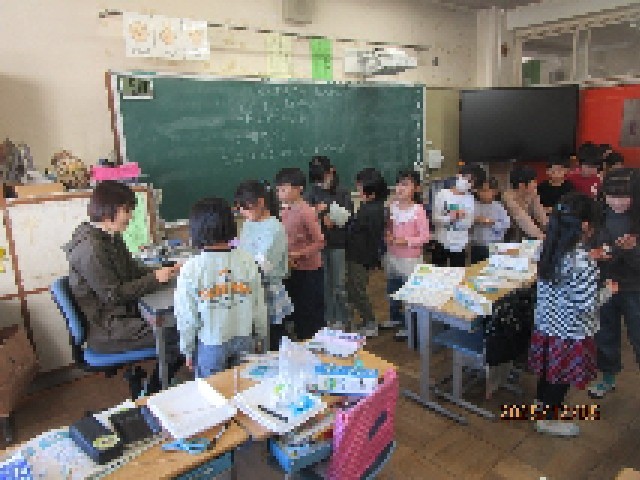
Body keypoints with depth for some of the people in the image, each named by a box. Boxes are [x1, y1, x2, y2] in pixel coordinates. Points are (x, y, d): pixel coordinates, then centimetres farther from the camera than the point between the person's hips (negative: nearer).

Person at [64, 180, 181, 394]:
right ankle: (152, 396, 7)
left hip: (121, 315, 9)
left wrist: (165, 271, -3)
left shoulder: (111, 237, 6)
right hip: (105, 331, -9)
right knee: (176, 337, -15)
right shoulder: (90, 248, -24)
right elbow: (113, 295, -23)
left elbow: (132, 270, 13)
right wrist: (155, 278, -18)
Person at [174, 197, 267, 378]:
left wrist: (187, 349, 7)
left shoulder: (190, 269, -16)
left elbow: (187, 316, -9)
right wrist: (261, 335, 14)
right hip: (244, 341, 2)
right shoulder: (247, 261, -11)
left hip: (210, 344, -2)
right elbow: (259, 305, -3)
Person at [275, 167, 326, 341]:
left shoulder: (306, 212, -17)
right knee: (297, 313, 19)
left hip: (309, 271, -7)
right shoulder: (284, 211, 4)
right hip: (292, 271, 7)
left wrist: (298, 254, -22)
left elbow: (319, 242, -17)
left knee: (311, 315, 5)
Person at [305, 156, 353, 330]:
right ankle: (327, 318, 24)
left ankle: (340, 319, 21)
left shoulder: (343, 193, 0)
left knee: (339, 283, 6)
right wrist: (317, 212, -22)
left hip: (338, 243, -1)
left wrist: (334, 220, -19)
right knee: (323, 283, 10)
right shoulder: (311, 194, 2)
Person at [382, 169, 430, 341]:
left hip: (410, 258, -6)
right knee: (392, 290, 21)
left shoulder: (418, 210, -17)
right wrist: (387, 236, -9)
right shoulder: (392, 207, 0)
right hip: (392, 255, 6)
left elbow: (425, 237, -16)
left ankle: (409, 325, 22)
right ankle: (395, 318, 42)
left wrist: (406, 241, -25)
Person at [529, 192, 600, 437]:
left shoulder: (550, 250, -6)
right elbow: (586, 306, -25)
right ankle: (548, 419, 33)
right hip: (570, 333, -7)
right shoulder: (583, 263, -28)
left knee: (548, 371, 26)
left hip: (546, 325, 7)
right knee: (561, 379, 15)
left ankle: (543, 404, 47)